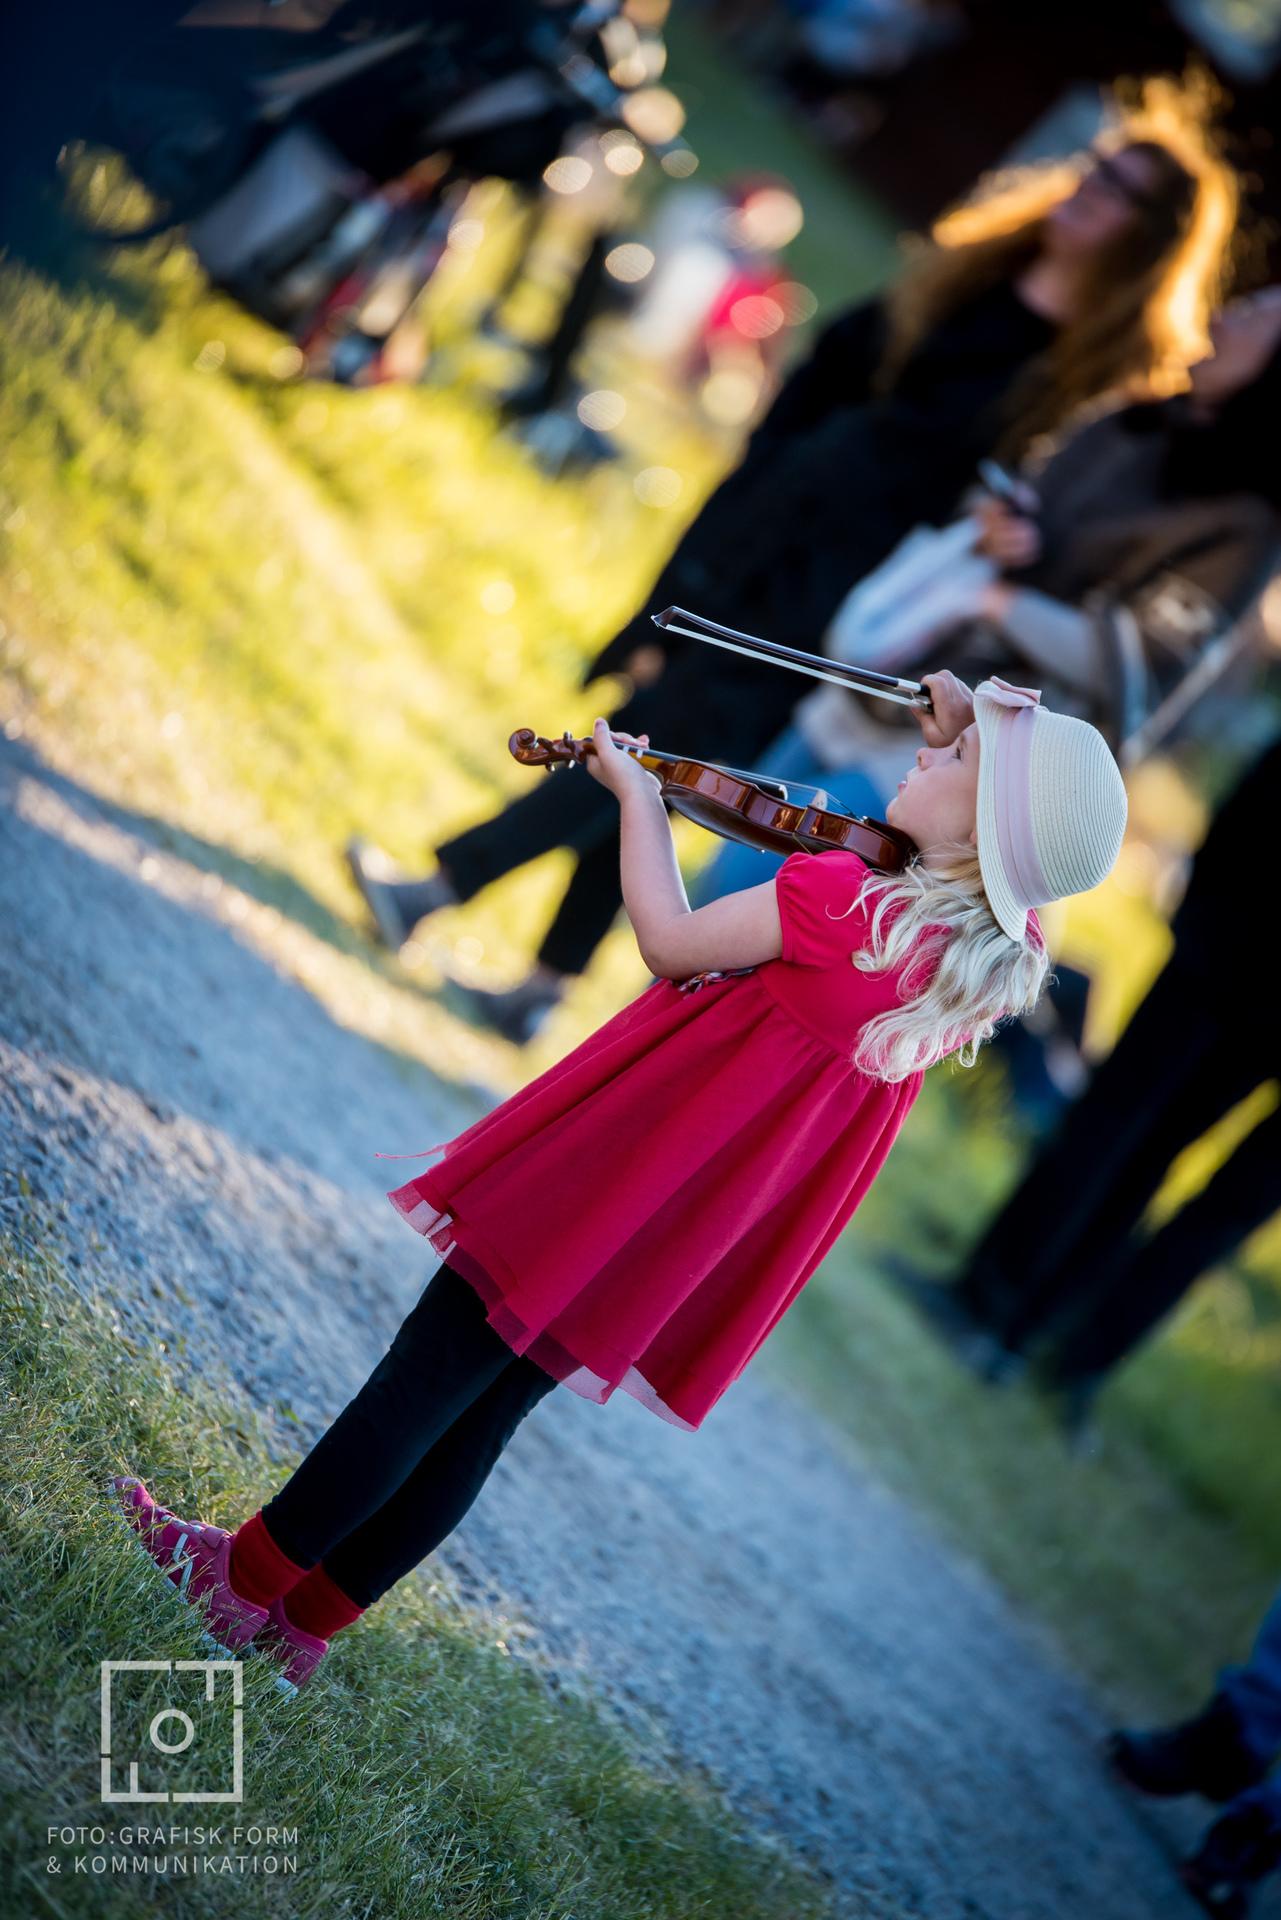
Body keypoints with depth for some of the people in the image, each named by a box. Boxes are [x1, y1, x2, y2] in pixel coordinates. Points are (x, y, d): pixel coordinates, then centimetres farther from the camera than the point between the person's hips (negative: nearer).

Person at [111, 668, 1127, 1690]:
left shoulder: (849, 901, -29)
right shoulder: (992, 945, -8)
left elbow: (669, 941, -16)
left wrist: (638, 794, -3)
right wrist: (969, 729, 3)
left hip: (620, 1179, -7)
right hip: (702, 1242, 7)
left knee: (426, 1383, 8)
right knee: (487, 1405, 18)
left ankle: (247, 1577, 22)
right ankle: (310, 1616, 30)